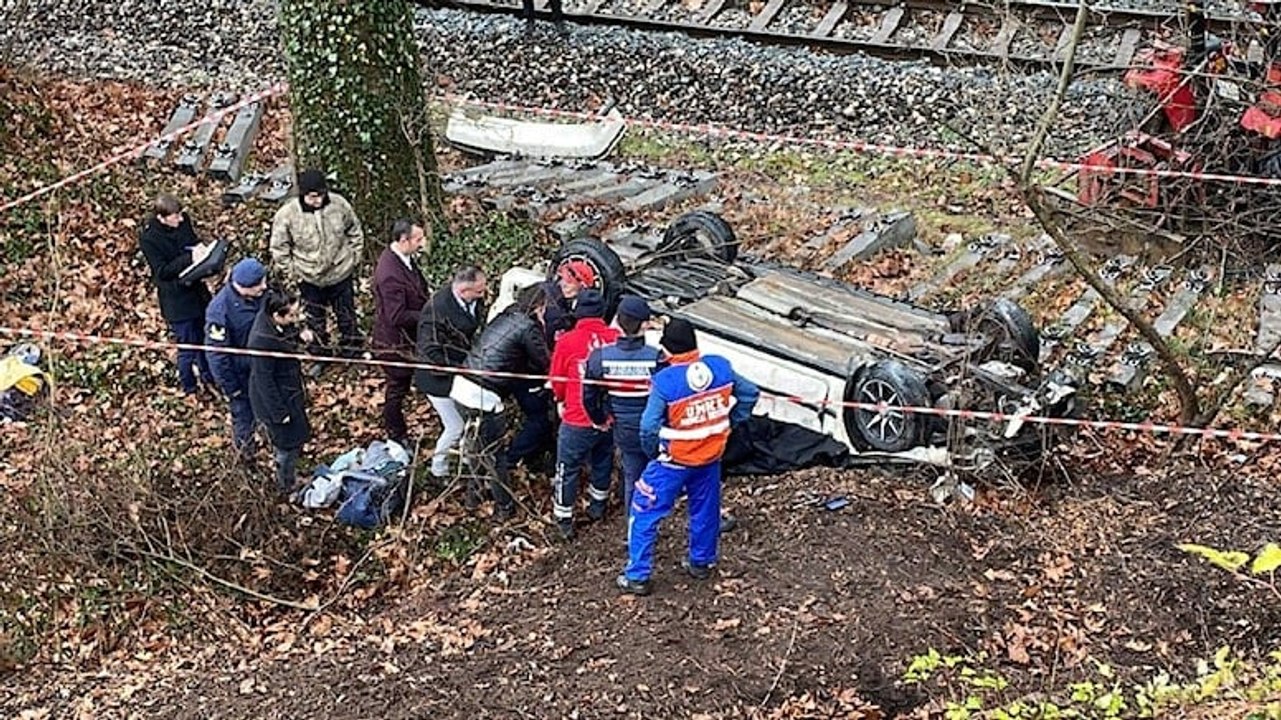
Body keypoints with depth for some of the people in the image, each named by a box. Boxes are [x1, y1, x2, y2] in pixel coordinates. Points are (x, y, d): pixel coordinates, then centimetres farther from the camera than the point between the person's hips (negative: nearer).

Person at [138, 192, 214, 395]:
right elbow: (162, 271, -23)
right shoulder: (148, 239, -23)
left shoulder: (183, 221, -6)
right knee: (187, 346, 5)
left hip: (196, 288, 6)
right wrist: (190, 259, -31)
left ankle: (207, 374, 46)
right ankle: (189, 387, 27)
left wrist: (201, 249, -13)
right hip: (175, 300, -6)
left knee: (204, 335, 23)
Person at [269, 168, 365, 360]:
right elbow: (279, 248, -8)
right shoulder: (287, 215, -22)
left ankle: (351, 350, 41)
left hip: (340, 273, 1)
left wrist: (354, 258, 1)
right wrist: (291, 272, -6)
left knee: (347, 315, 19)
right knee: (315, 319, 19)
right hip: (309, 279, -1)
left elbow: (355, 232, 1)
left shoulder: (339, 204, -17)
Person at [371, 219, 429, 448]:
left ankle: (397, 430, 41)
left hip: (409, 337, 8)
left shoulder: (403, 259, -4)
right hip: (395, 343, -8)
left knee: (400, 386, 23)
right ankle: (396, 437, 30)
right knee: (396, 389, 12)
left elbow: (417, 291, 12)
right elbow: (397, 316, -33)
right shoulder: (390, 274, -34)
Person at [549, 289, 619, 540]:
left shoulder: (567, 342, -16)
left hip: (578, 421, -3)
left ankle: (564, 521, 18)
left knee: (568, 469, 12)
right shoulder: (616, 338, -10)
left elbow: (557, 382, -2)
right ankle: (597, 507, 43)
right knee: (602, 462, 26)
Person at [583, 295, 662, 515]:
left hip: (625, 433, 3)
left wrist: (600, 419, 13)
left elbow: (588, 397, -6)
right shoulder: (656, 357, -22)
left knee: (632, 478, 20)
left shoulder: (600, 357, -14)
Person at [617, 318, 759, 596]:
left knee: (644, 514, 7)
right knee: (705, 510, 24)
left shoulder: (665, 380, -25)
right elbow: (750, 394, 3)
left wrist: (652, 453, -4)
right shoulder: (721, 367, -11)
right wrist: (729, 423, 12)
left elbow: (649, 426, -23)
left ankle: (637, 577, 9)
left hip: (674, 461, -5)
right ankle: (701, 563, 39)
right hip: (710, 458, 5)